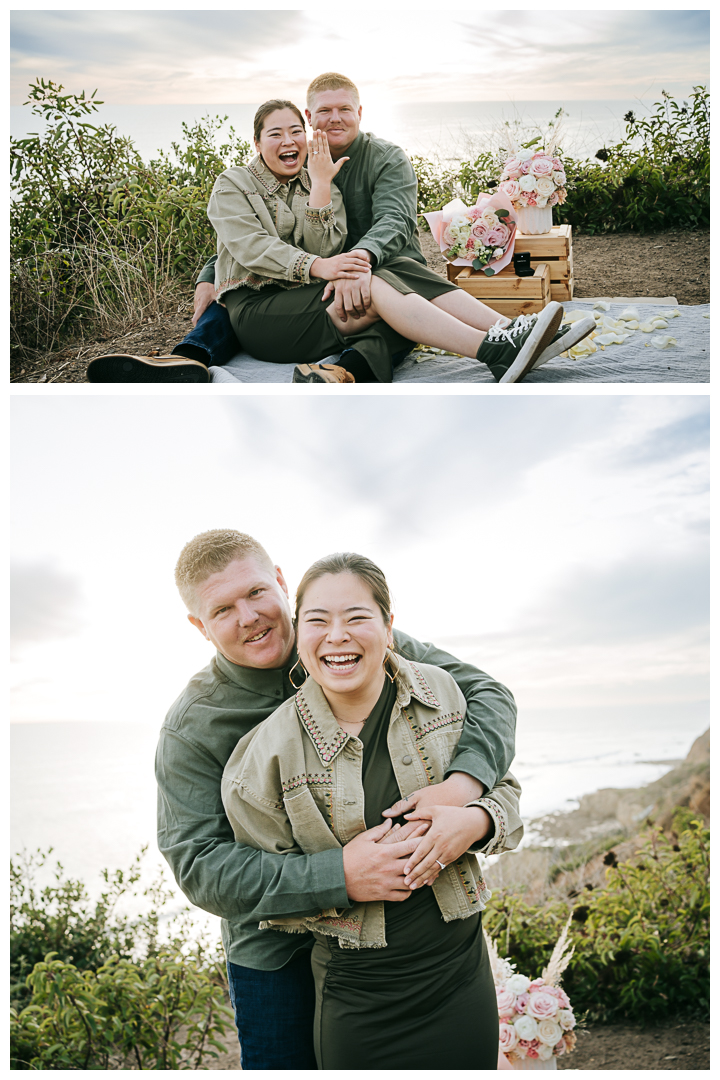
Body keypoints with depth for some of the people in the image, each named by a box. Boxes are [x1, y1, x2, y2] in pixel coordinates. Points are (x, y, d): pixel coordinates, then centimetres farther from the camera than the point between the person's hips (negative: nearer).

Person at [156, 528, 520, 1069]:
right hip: (276, 954, -2)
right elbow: (200, 866, -20)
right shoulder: (190, 730, -16)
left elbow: (483, 691, -9)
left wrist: (463, 785, -31)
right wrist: (339, 877, -33)